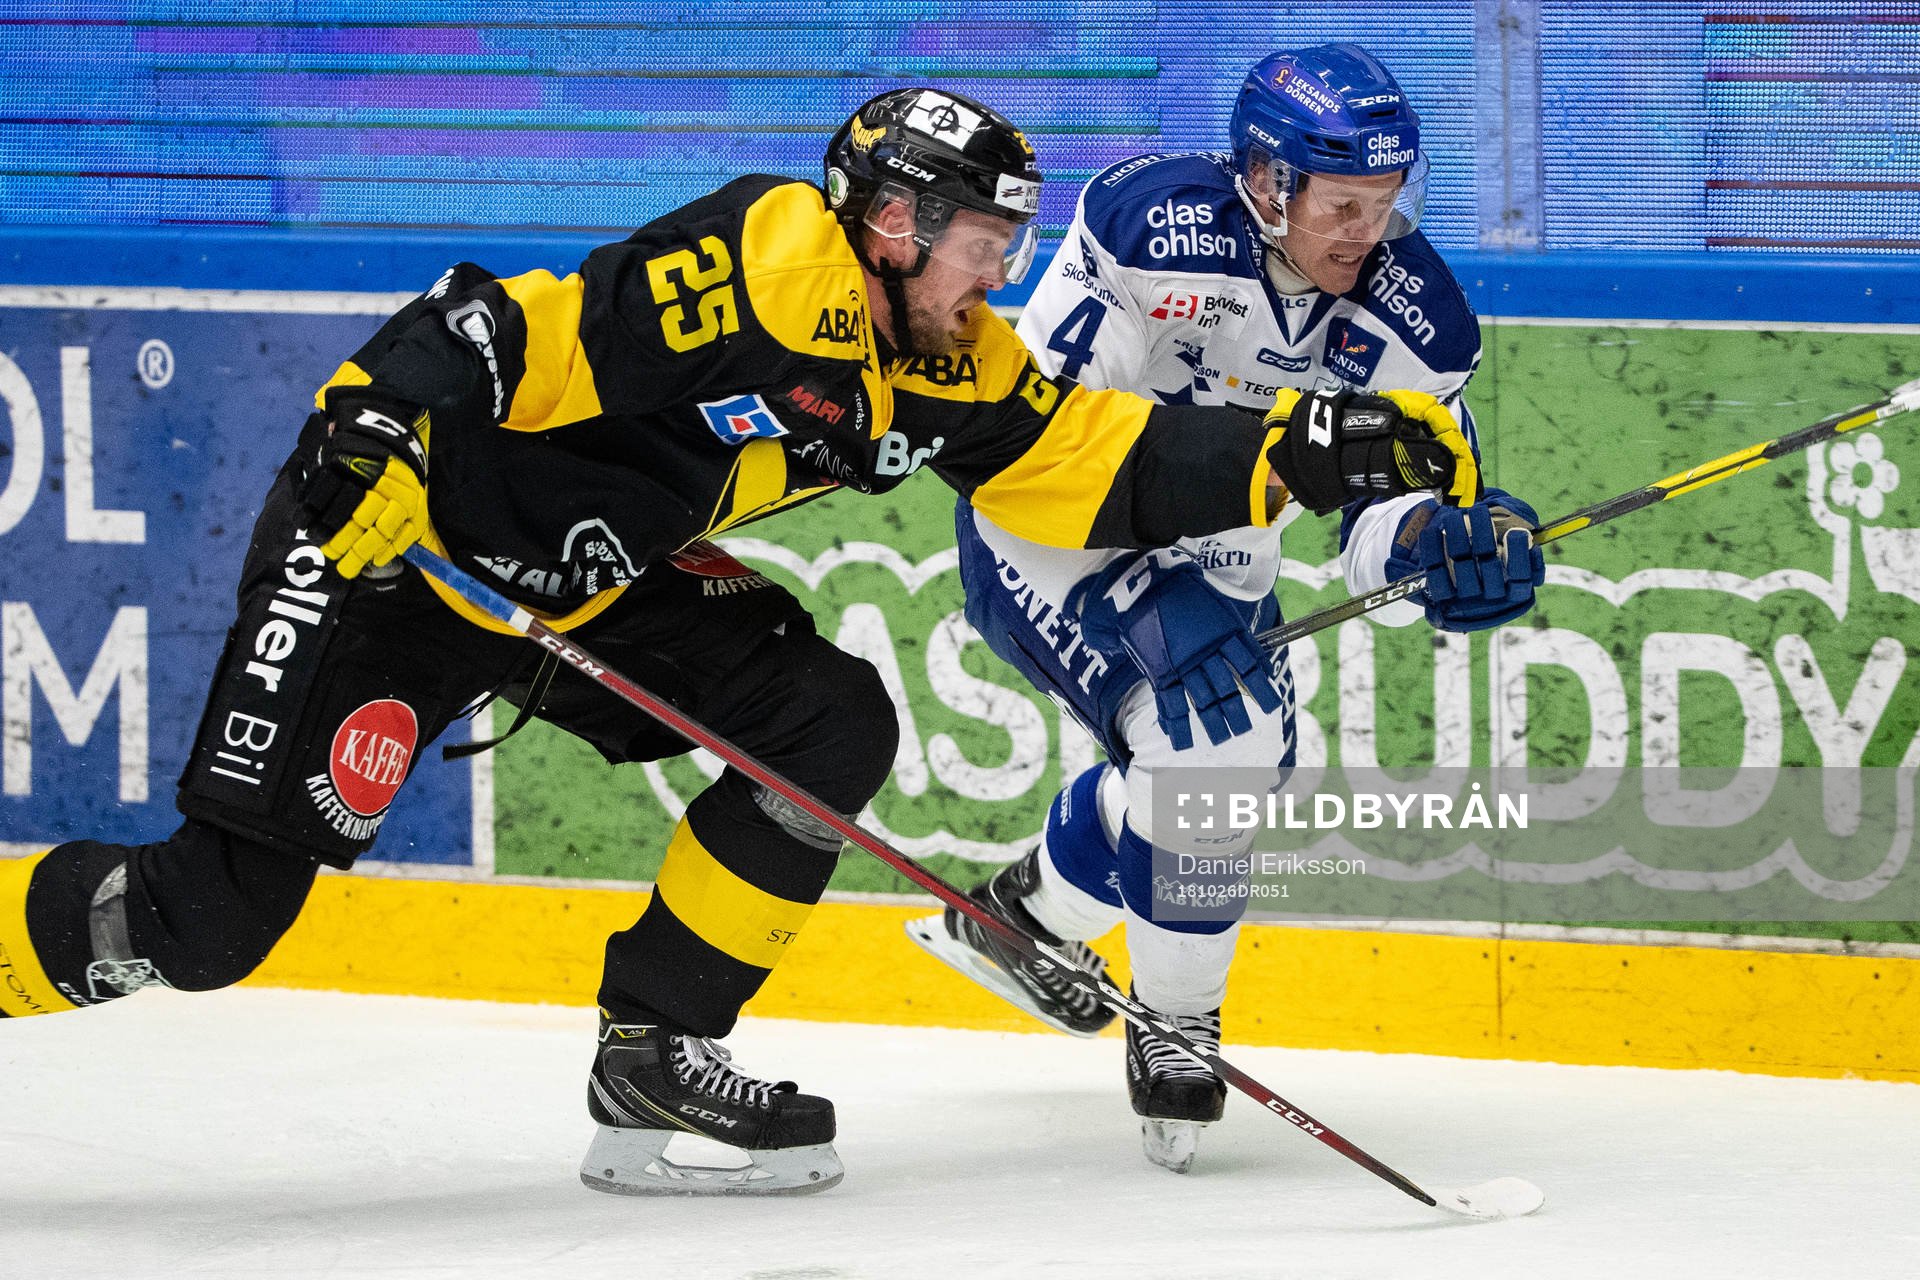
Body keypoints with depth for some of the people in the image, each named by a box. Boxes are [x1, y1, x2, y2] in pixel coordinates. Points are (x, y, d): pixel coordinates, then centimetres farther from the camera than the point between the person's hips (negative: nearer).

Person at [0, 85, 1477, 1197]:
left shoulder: (951, 371, 3)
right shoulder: (762, 267, -24)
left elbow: (1115, 470, 4)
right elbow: (504, 331, -29)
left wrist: (1312, 450, -6)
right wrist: (373, 433, -40)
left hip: (597, 585, 9)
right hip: (395, 537, -9)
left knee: (832, 724, -4)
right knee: (215, 913, -17)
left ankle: (653, 1056, 3)